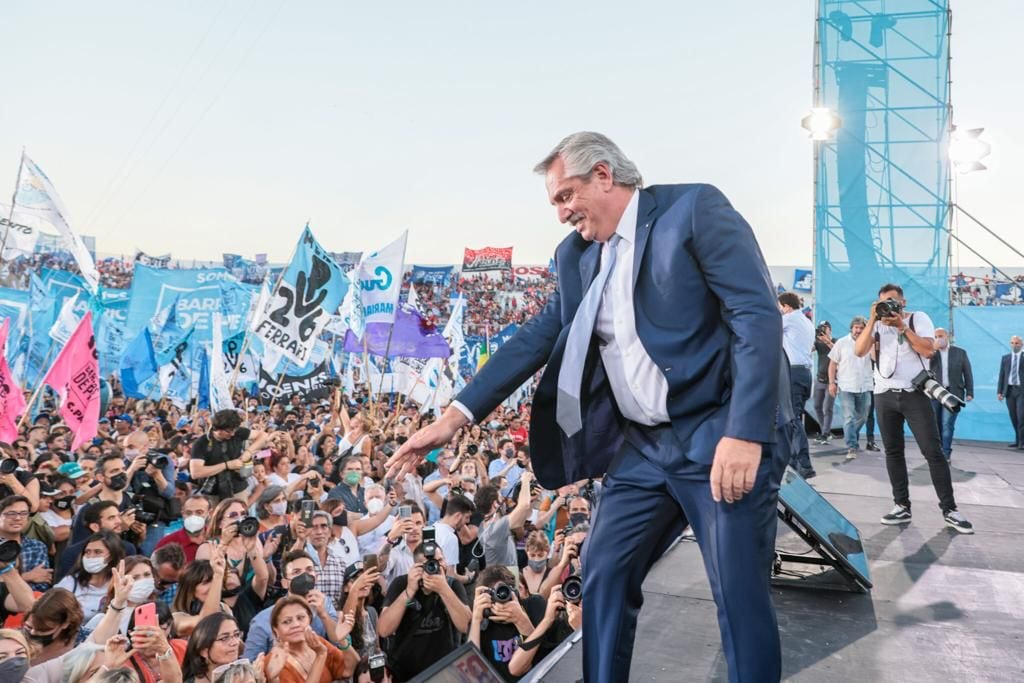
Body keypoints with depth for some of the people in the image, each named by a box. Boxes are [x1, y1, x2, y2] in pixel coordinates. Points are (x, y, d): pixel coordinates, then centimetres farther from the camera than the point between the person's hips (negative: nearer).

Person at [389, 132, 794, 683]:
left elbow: (758, 317, -15)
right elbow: (535, 339, 10)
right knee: (603, 576, 9)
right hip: (644, 444, 7)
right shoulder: (579, 255, 12)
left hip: (723, 436, -6)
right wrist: (456, 415, 2)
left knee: (740, 597, -1)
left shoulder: (693, 209, -8)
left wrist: (744, 433, -22)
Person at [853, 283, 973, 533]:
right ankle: (902, 506, 12)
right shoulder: (876, 324, 9)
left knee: (933, 451, -4)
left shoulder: (919, 318, 3)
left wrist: (902, 326, -13)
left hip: (915, 393, -2)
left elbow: (928, 350, -10)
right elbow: (859, 351, -6)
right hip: (884, 395, 3)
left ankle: (949, 509, 3)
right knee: (893, 452, 5)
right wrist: (872, 320, -11)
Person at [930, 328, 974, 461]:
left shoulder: (960, 352, 6)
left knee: (947, 424, -10)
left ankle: (945, 454, -6)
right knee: (936, 424, 5)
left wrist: (969, 392, -1)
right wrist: (934, 349, -14)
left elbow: (968, 374, 6)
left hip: (953, 393, -2)